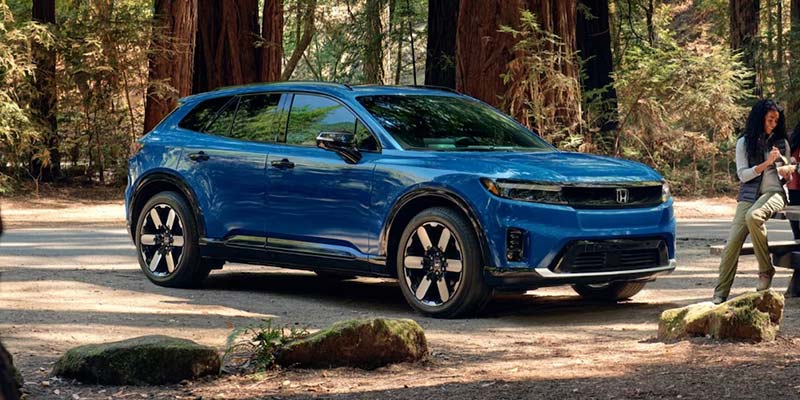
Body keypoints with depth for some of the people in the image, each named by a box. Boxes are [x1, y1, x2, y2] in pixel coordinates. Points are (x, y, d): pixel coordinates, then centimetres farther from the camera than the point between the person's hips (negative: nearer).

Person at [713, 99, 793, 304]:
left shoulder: (781, 143, 13)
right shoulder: (744, 143, 7)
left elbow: (787, 171, 23)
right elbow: (742, 174, -1)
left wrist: (787, 170, -1)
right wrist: (767, 163, -13)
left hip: (774, 193, -1)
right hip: (749, 195, 1)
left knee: (753, 216, -36)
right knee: (733, 243, -13)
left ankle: (766, 270, -26)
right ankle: (720, 293, -9)